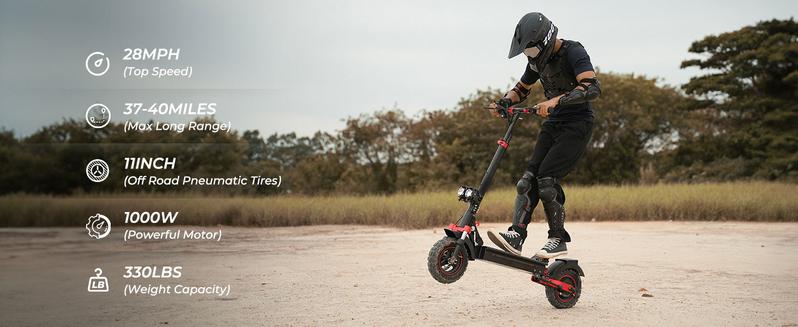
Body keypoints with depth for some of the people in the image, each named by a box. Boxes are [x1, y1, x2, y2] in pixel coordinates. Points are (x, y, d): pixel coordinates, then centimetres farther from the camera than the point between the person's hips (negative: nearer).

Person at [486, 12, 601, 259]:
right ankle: (516, 235, -16)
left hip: (577, 124, -7)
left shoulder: (573, 52, -15)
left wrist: (557, 100, -39)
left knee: (547, 178, -18)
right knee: (530, 177, -9)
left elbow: (592, 88, -29)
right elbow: (521, 89, 23)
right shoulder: (538, 59, 9)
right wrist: (502, 103, 3)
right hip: (553, 124, 7)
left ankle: (558, 239, -8)